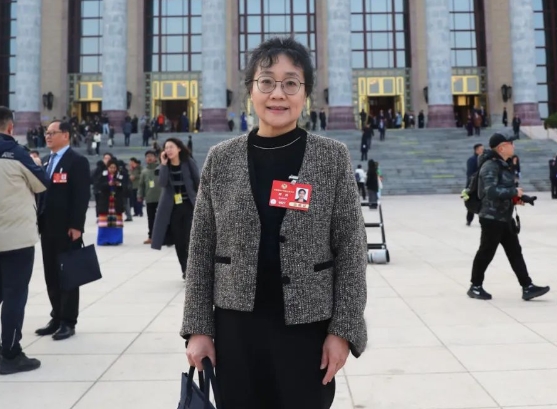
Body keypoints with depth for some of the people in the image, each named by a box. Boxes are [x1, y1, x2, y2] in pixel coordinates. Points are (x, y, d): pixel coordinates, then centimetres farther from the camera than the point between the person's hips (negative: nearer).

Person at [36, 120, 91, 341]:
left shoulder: (77, 161, -7)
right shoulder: (45, 161, 17)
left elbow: (82, 196, -14)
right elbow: (41, 191, 16)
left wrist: (76, 226, -19)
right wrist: (39, 221, 9)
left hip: (67, 228, -7)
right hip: (47, 227, 7)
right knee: (51, 275, 11)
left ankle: (68, 322, 8)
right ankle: (56, 318, 21)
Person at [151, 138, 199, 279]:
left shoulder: (188, 162, -4)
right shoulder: (164, 165, 2)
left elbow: (198, 182, 0)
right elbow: (162, 183, -14)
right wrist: (163, 164, -18)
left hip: (189, 206, -3)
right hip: (172, 208, 3)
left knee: (189, 240, -10)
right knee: (179, 241, 7)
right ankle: (185, 270, 22)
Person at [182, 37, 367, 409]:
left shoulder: (333, 157, -4)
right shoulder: (221, 159, 0)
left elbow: (351, 249, -3)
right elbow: (202, 250, 2)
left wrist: (343, 329, -7)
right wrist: (198, 327, 0)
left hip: (307, 327, -1)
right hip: (236, 327, 2)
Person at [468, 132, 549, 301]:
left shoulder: (504, 164, 13)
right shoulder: (490, 165, -18)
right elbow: (491, 191, -29)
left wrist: (515, 198, 5)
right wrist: (515, 192, -20)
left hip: (505, 218, 10)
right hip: (492, 218, -10)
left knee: (515, 252, 10)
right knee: (486, 253, 2)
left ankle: (527, 287, 14)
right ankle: (475, 287, 16)